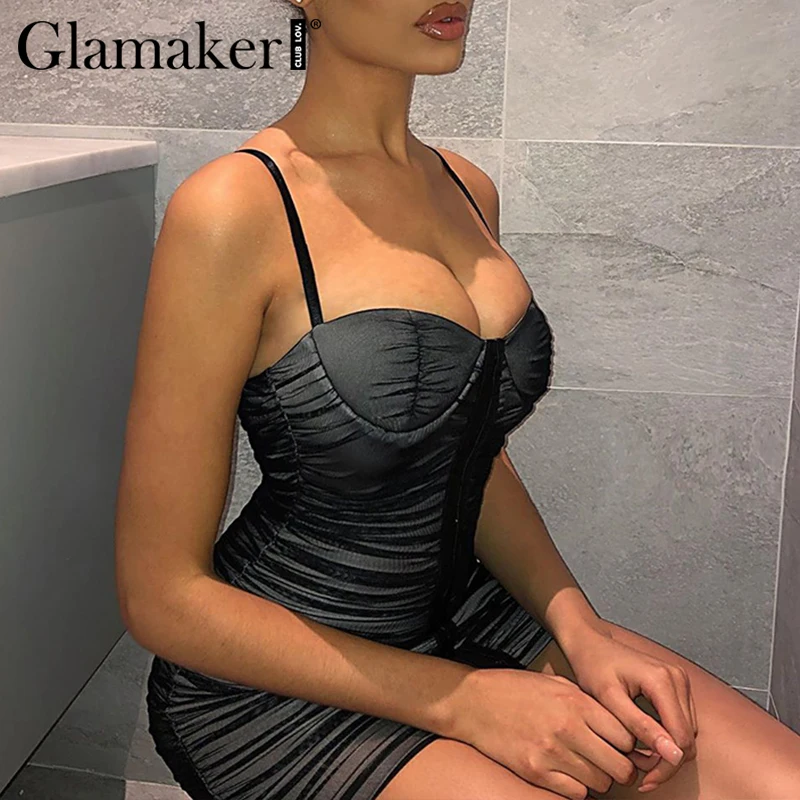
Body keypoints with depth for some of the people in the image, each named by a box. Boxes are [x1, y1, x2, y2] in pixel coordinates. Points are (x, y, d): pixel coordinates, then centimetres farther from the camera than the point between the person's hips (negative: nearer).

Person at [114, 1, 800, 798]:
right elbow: (163, 596, -15)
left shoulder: (468, 190, 4)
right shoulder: (234, 208, -18)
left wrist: (582, 632, -3)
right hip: (276, 685, -6)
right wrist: (459, 701, -16)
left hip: (462, 612, 6)